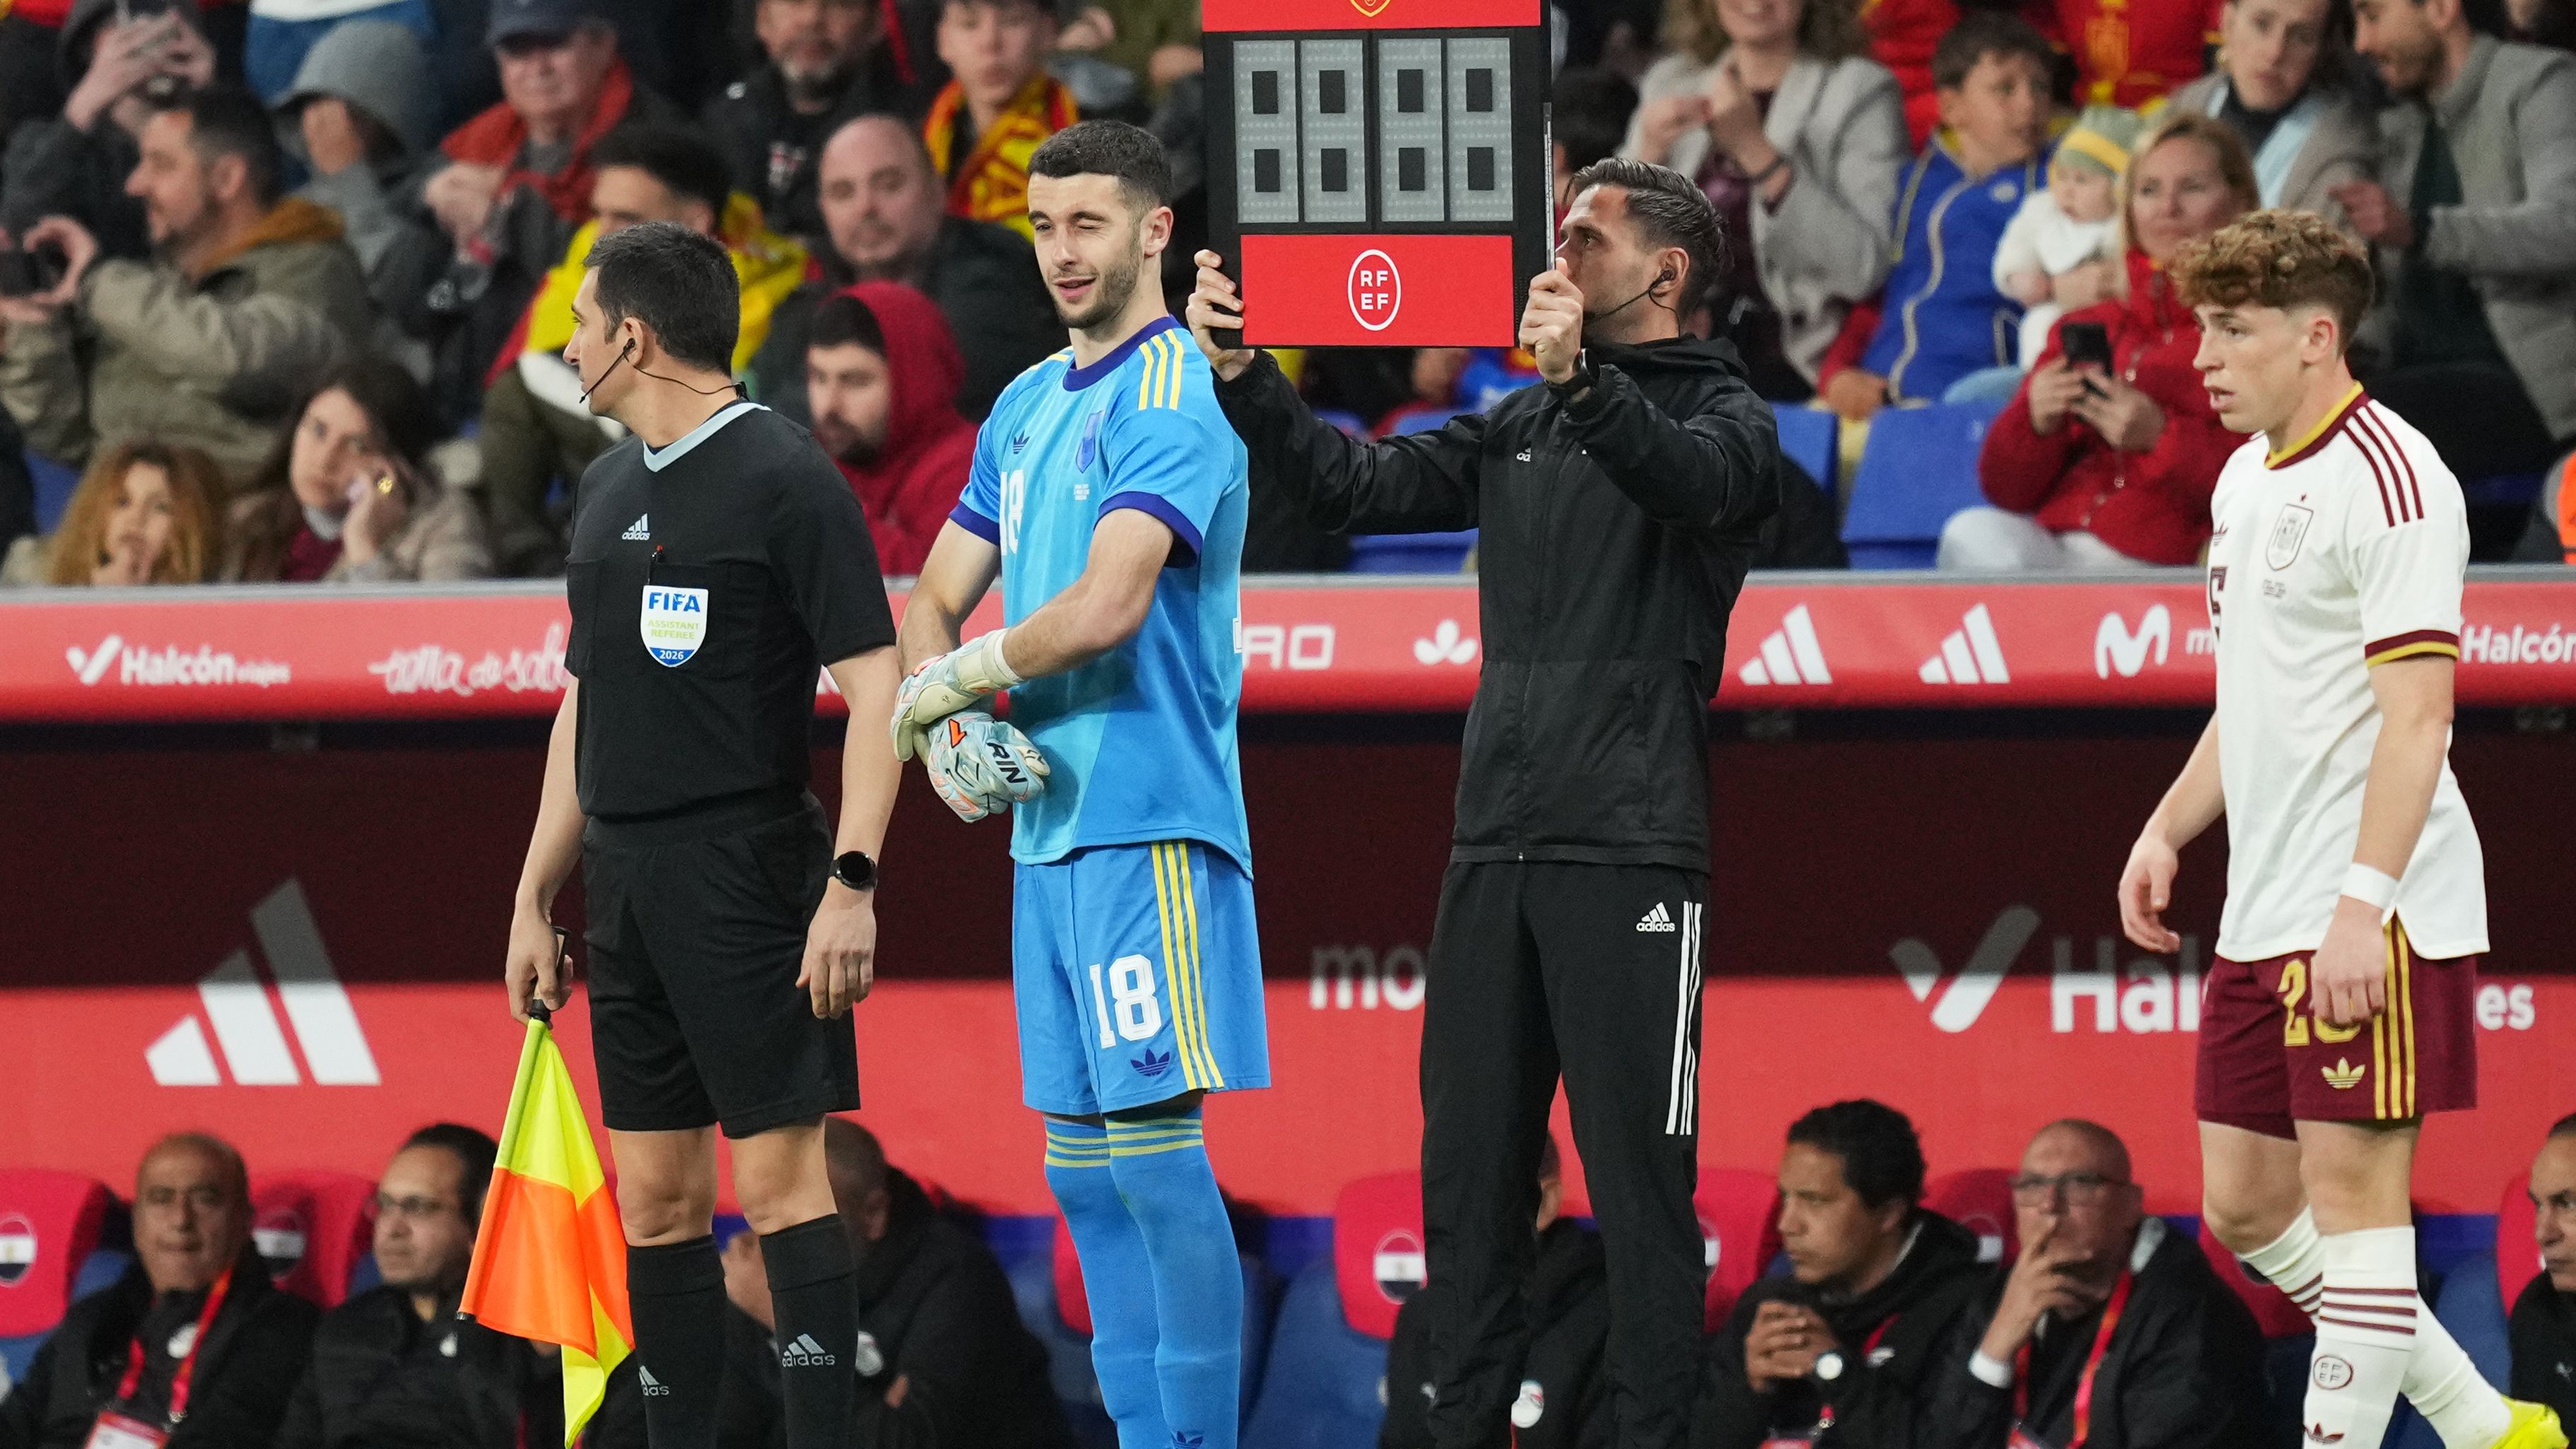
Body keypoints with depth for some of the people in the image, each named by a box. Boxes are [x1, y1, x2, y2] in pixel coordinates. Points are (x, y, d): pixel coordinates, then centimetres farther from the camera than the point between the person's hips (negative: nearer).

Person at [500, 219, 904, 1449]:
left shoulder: (785, 481, -8)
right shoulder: (607, 489, 16)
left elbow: (875, 689, -12)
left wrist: (851, 882, -21)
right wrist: (536, 899, 18)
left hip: (747, 874, -8)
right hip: (625, 879, 8)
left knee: (779, 1175, -10)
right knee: (655, 1197, 7)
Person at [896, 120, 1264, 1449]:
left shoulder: (1171, 399, -11)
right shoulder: (1026, 406, 17)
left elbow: (1104, 610, -22)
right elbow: (936, 604, 20)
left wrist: (943, 686, -7)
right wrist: (950, 733, -1)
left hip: (1147, 825, -9)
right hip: (1046, 827, 9)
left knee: (1154, 1139, -11)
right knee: (1081, 1160, 9)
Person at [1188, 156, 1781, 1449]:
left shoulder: (1724, 417, -1)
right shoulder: (1523, 427, 19)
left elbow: (1690, 480, -24)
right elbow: (1364, 488, 13)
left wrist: (1582, 379, -41)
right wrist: (1241, 375, 0)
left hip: (1629, 856, -7)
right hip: (1493, 846, 7)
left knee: (1639, 1183, -6)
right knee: (1467, 1171, 8)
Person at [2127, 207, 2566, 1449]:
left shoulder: (2387, 477, -13)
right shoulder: (2248, 476, 15)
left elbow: (2418, 712, -19)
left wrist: (2362, 902, -26)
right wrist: (2168, 829, 16)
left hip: (2371, 918, -10)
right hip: (2262, 914, 10)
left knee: (2353, 1190, -8)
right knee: (2246, 1207, 10)